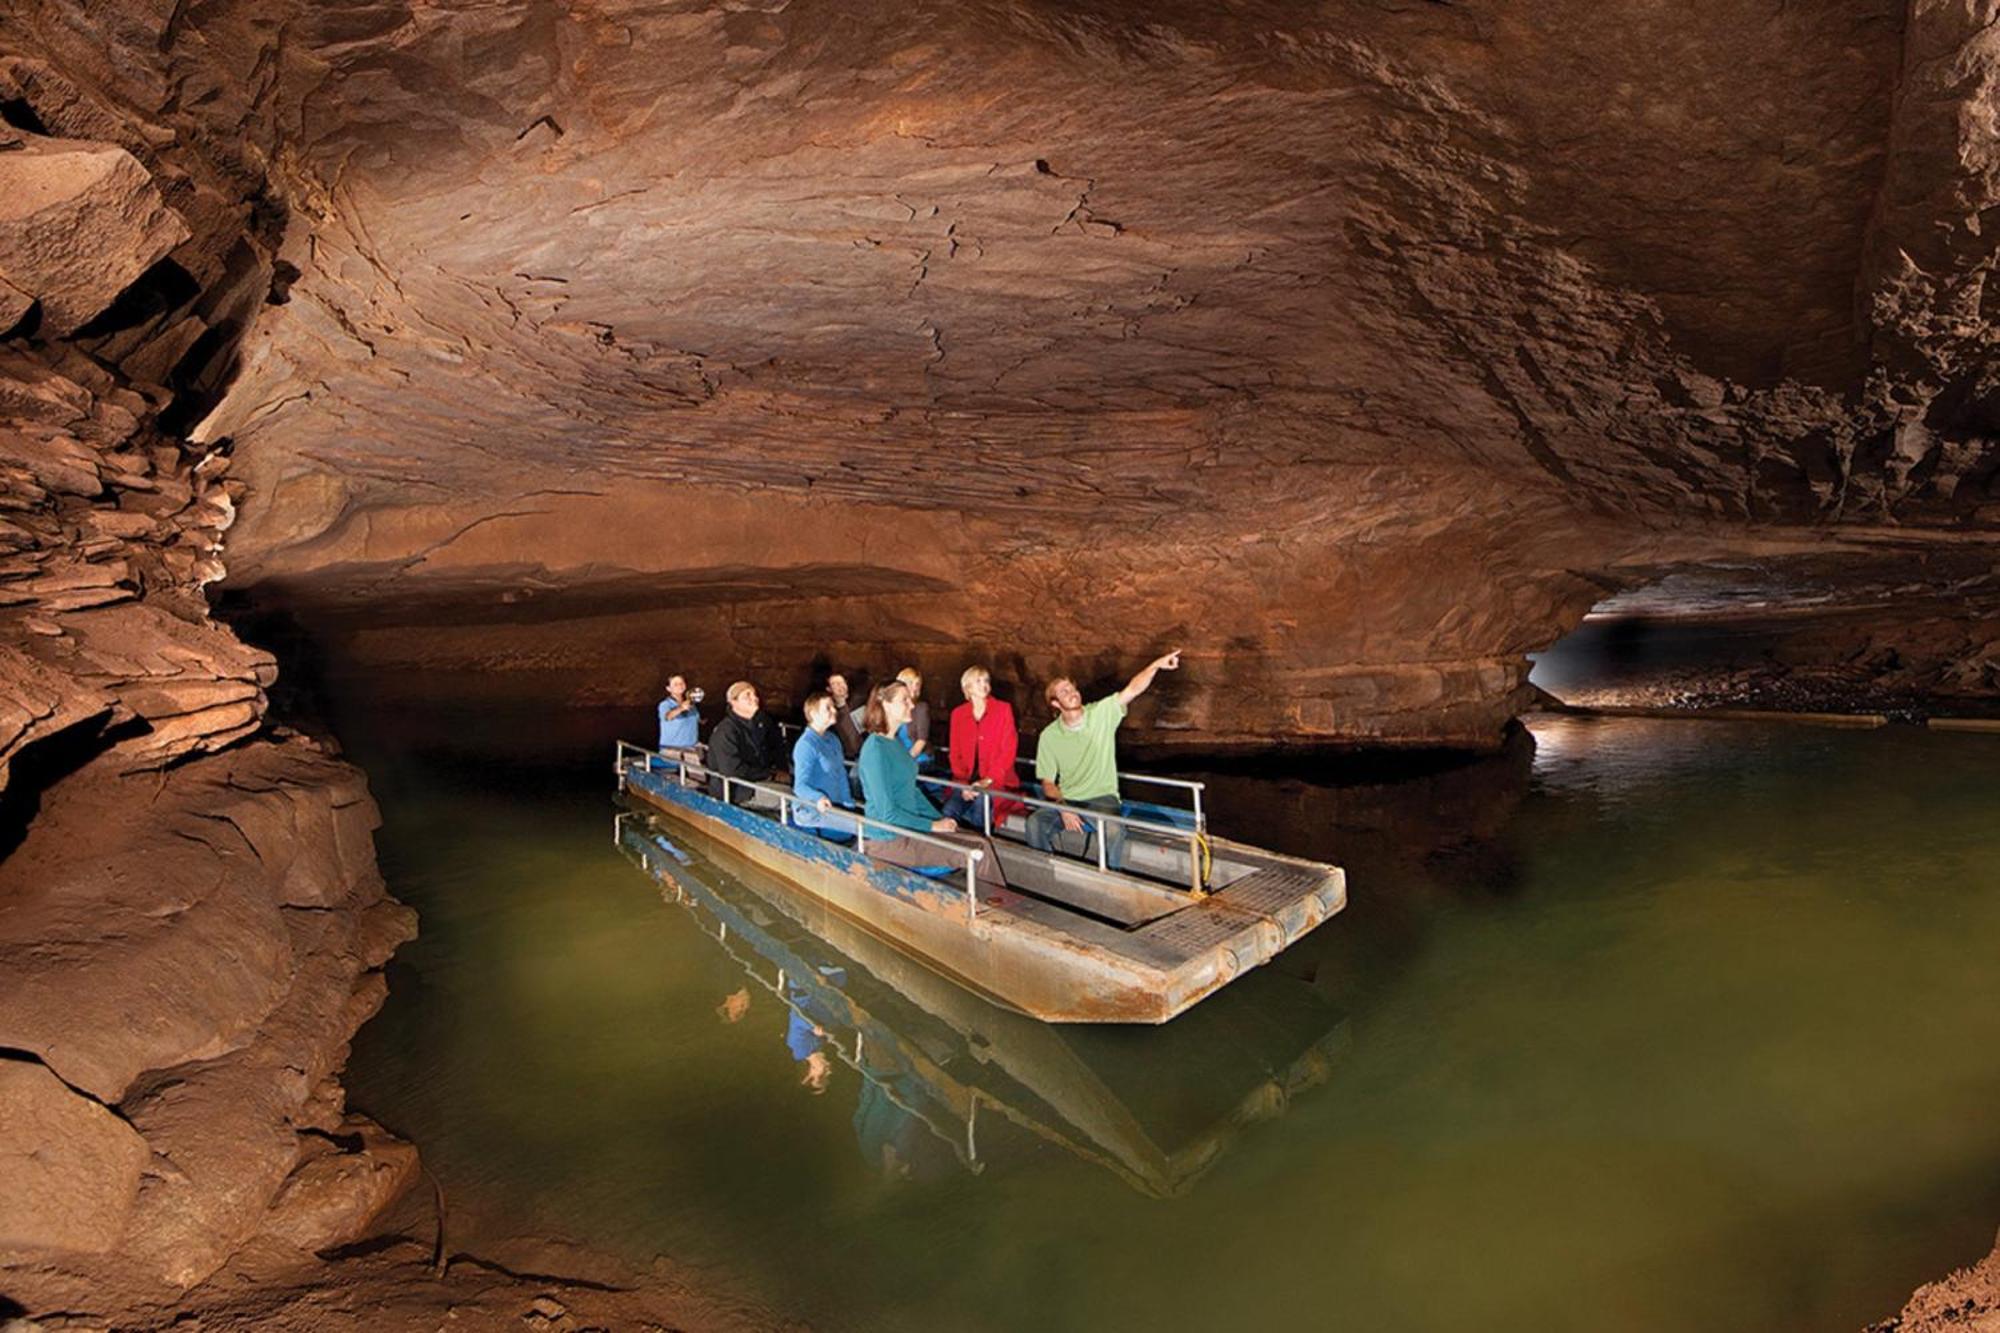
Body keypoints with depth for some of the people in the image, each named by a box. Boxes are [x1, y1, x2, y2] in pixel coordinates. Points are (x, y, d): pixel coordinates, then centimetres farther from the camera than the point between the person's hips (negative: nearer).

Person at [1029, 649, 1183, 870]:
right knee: (1035, 823, -26)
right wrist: (1063, 809, -16)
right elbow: (1047, 782, 1)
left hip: (1102, 798, -1)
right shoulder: (1049, 736, -1)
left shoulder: (1102, 713, -2)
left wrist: (1156, 665, -29)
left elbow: (1133, 689, -13)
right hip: (1066, 800, 2)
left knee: (1114, 829, -33)